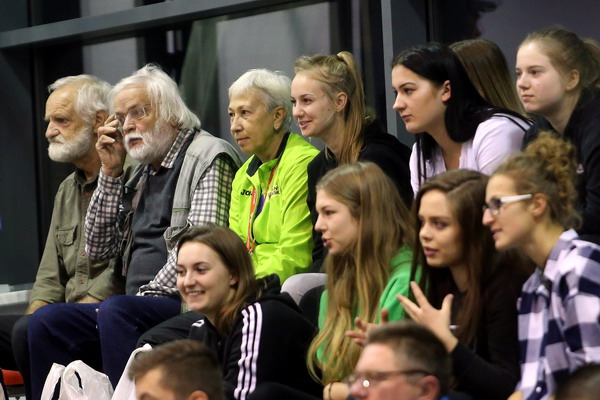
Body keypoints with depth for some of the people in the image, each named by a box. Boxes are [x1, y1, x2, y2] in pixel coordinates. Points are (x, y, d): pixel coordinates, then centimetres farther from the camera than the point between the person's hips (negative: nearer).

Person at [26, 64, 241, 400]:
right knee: (47, 322, -8)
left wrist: (146, 295, -16)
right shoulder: (141, 173, 22)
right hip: (137, 303, 8)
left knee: (116, 313, -33)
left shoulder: (209, 156, -3)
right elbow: (98, 249, 20)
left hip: (181, 301, -8)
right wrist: (111, 174, 13)